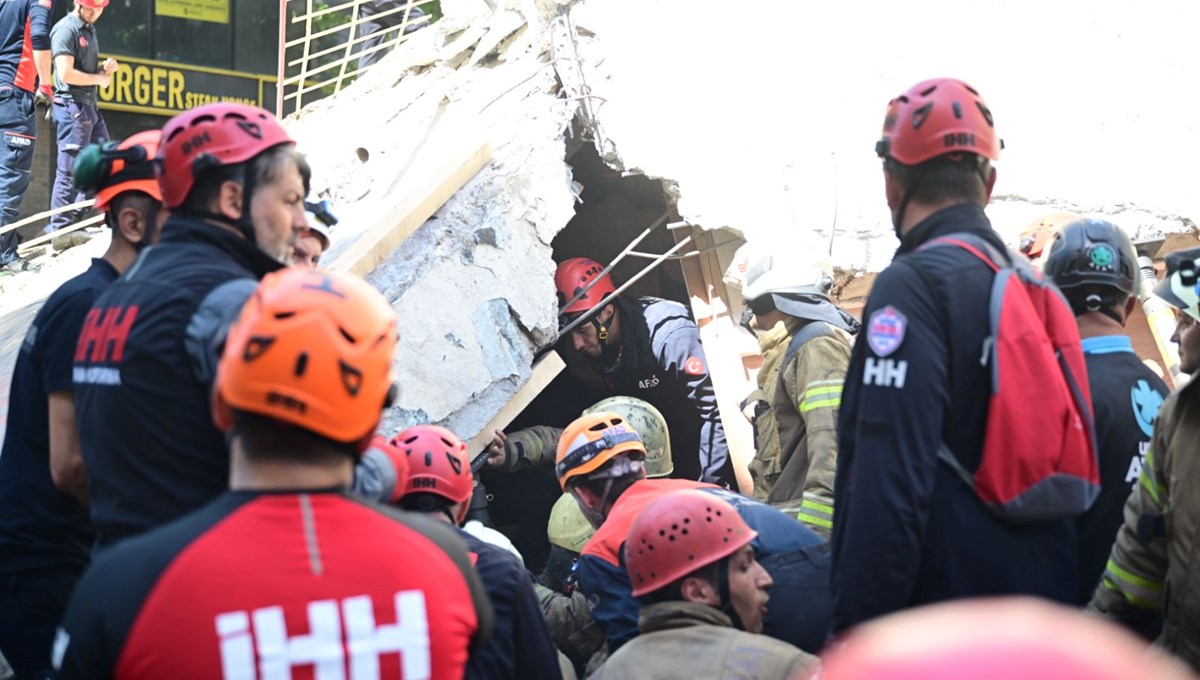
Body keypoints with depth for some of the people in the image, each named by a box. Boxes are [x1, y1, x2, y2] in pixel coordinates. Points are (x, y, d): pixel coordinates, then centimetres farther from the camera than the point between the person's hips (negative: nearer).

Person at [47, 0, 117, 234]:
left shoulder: (90, 30, 17)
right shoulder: (66, 29, -12)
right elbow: (66, 74, -21)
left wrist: (106, 68, 5)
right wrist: (99, 78, -9)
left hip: (90, 106, 10)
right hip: (72, 104, -10)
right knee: (70, 171, -7)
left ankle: (76, 217, 18)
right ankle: (59, 228, -3)